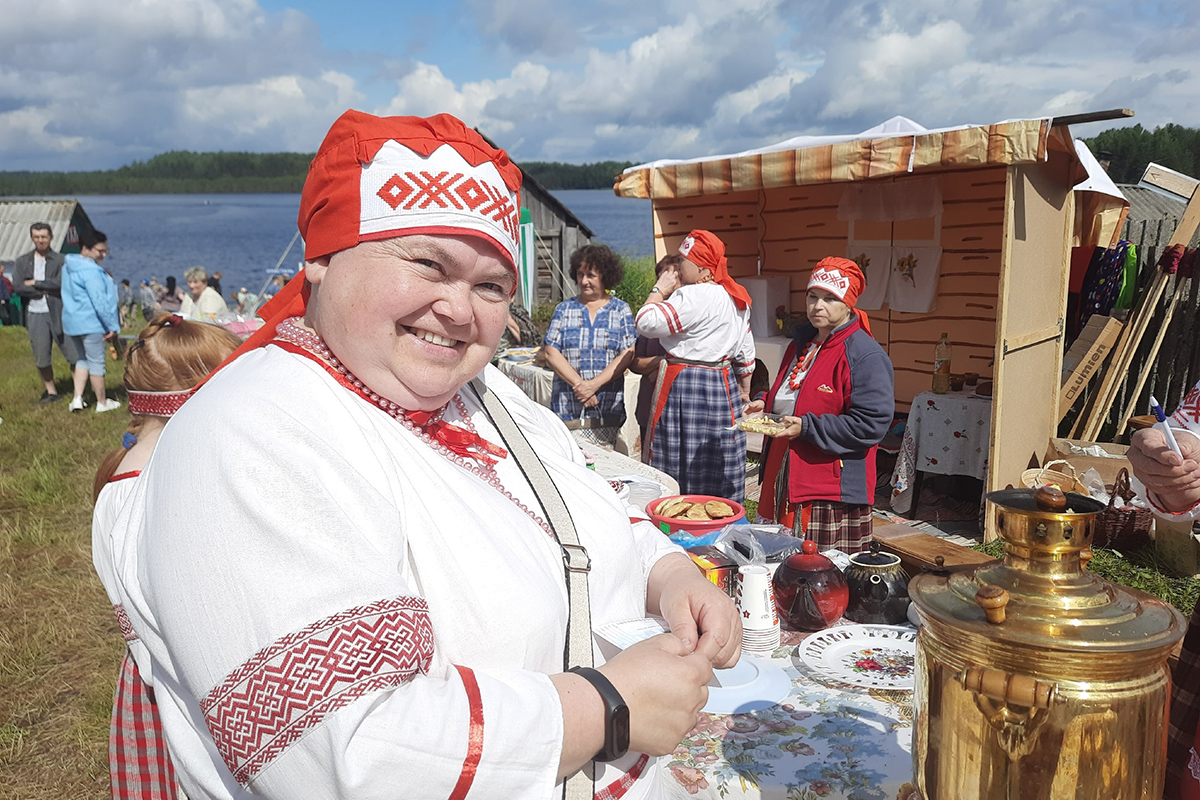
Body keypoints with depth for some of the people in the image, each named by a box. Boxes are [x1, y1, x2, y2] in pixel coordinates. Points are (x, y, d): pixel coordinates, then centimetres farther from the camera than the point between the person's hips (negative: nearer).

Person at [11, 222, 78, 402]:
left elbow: (61, 283, -13)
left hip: (58, 313, -3)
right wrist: (45, 290, -8)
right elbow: (17, 287, -2)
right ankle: (50, 391, 23)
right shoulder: (22, 262, 9)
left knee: (74, 355, -4)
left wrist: (35, 283, -8)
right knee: (41, 358, 9)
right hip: (35, 315, 3)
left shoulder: (60, 261, 1)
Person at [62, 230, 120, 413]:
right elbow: (100, 302, -22)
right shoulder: (91, 271, -19)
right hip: (91, 323, -9)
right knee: (96, 362, 1)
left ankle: (77, 399, 14)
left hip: (73, 322, 9)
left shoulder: (68, 266, 13)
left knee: (83, 359, 19)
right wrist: (112, 327, -16)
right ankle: (102, 402, 11)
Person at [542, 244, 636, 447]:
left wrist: (595, 384, -12)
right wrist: (578, 384, -9)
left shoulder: (621, 310, 9)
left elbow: (627, 354, -1)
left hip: (608, 409, -1)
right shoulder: (564, 309, 12)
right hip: (567, 406, 1)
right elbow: (551, 353, 3)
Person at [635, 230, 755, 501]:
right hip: (723, 385, 9)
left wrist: (659, 291, -2)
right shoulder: (736, 297, 13)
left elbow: (646, 323, -17)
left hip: (686, 386, -9)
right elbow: (746, 351, 18)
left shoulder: (693, 297, -17)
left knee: (684, 470, -2)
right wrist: (744, 390, 26)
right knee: (719, 474, 13)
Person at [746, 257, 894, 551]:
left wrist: (807, 427, -21)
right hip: (783, 481, 8)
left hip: (832, 493, -8)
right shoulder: (800, 345, 15)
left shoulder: (866, 356, -12)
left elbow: (872, 425, -19)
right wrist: (765, 405, 8)